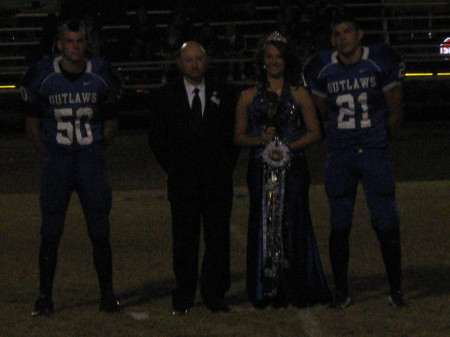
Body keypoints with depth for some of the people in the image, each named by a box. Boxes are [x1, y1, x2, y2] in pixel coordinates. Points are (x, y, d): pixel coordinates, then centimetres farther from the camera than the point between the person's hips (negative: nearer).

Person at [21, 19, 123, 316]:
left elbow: (111, 123, 12)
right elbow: (32, 124, 8)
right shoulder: (43, 76, -2)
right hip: (56, 163, -1)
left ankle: (107, 294, 11)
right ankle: (45, 297, 8)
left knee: (100, 233, 2)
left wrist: (95, 152, 8)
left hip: (91, 161, 1)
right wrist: (49, 153, 3)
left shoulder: (101, 77, 2)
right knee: (50, 233, 0)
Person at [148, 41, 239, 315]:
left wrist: (226, 166, 2)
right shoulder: (168, 97, 7)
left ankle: (214, 293, 9)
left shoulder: (223, 95, 8)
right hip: (183, 180, -1)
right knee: (185, 239, 0)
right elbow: (157, 136, 8)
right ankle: (184, 296, 7)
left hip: (217, 180, 1)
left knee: (218, 238, 1)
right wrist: (173, 167, 1)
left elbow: (234, 133, 11)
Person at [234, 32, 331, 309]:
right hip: (261, 169, 1)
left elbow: (314, 132, 6)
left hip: (293, 168, -1)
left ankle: (297, 290, 0)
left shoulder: (299, 95, 8)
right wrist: (261, 140, -7)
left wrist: (289, 146, -9)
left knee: (294, 224, -6)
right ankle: (266, 291, 3)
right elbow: (239, 136, 12)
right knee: (263, 225, -1)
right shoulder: (249, 97, 12)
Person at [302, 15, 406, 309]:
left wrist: (381, 137, 6)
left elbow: (395, 109, 7)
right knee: (339, 226, 3)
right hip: (339, 155, 2)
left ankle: (396, 288, 7)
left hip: (375, 152, -2)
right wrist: (338, 135, 10)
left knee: (386, 224, -4)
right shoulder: (323, 70, 4)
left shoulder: (380, 62, -1)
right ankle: (342, 291, 12)